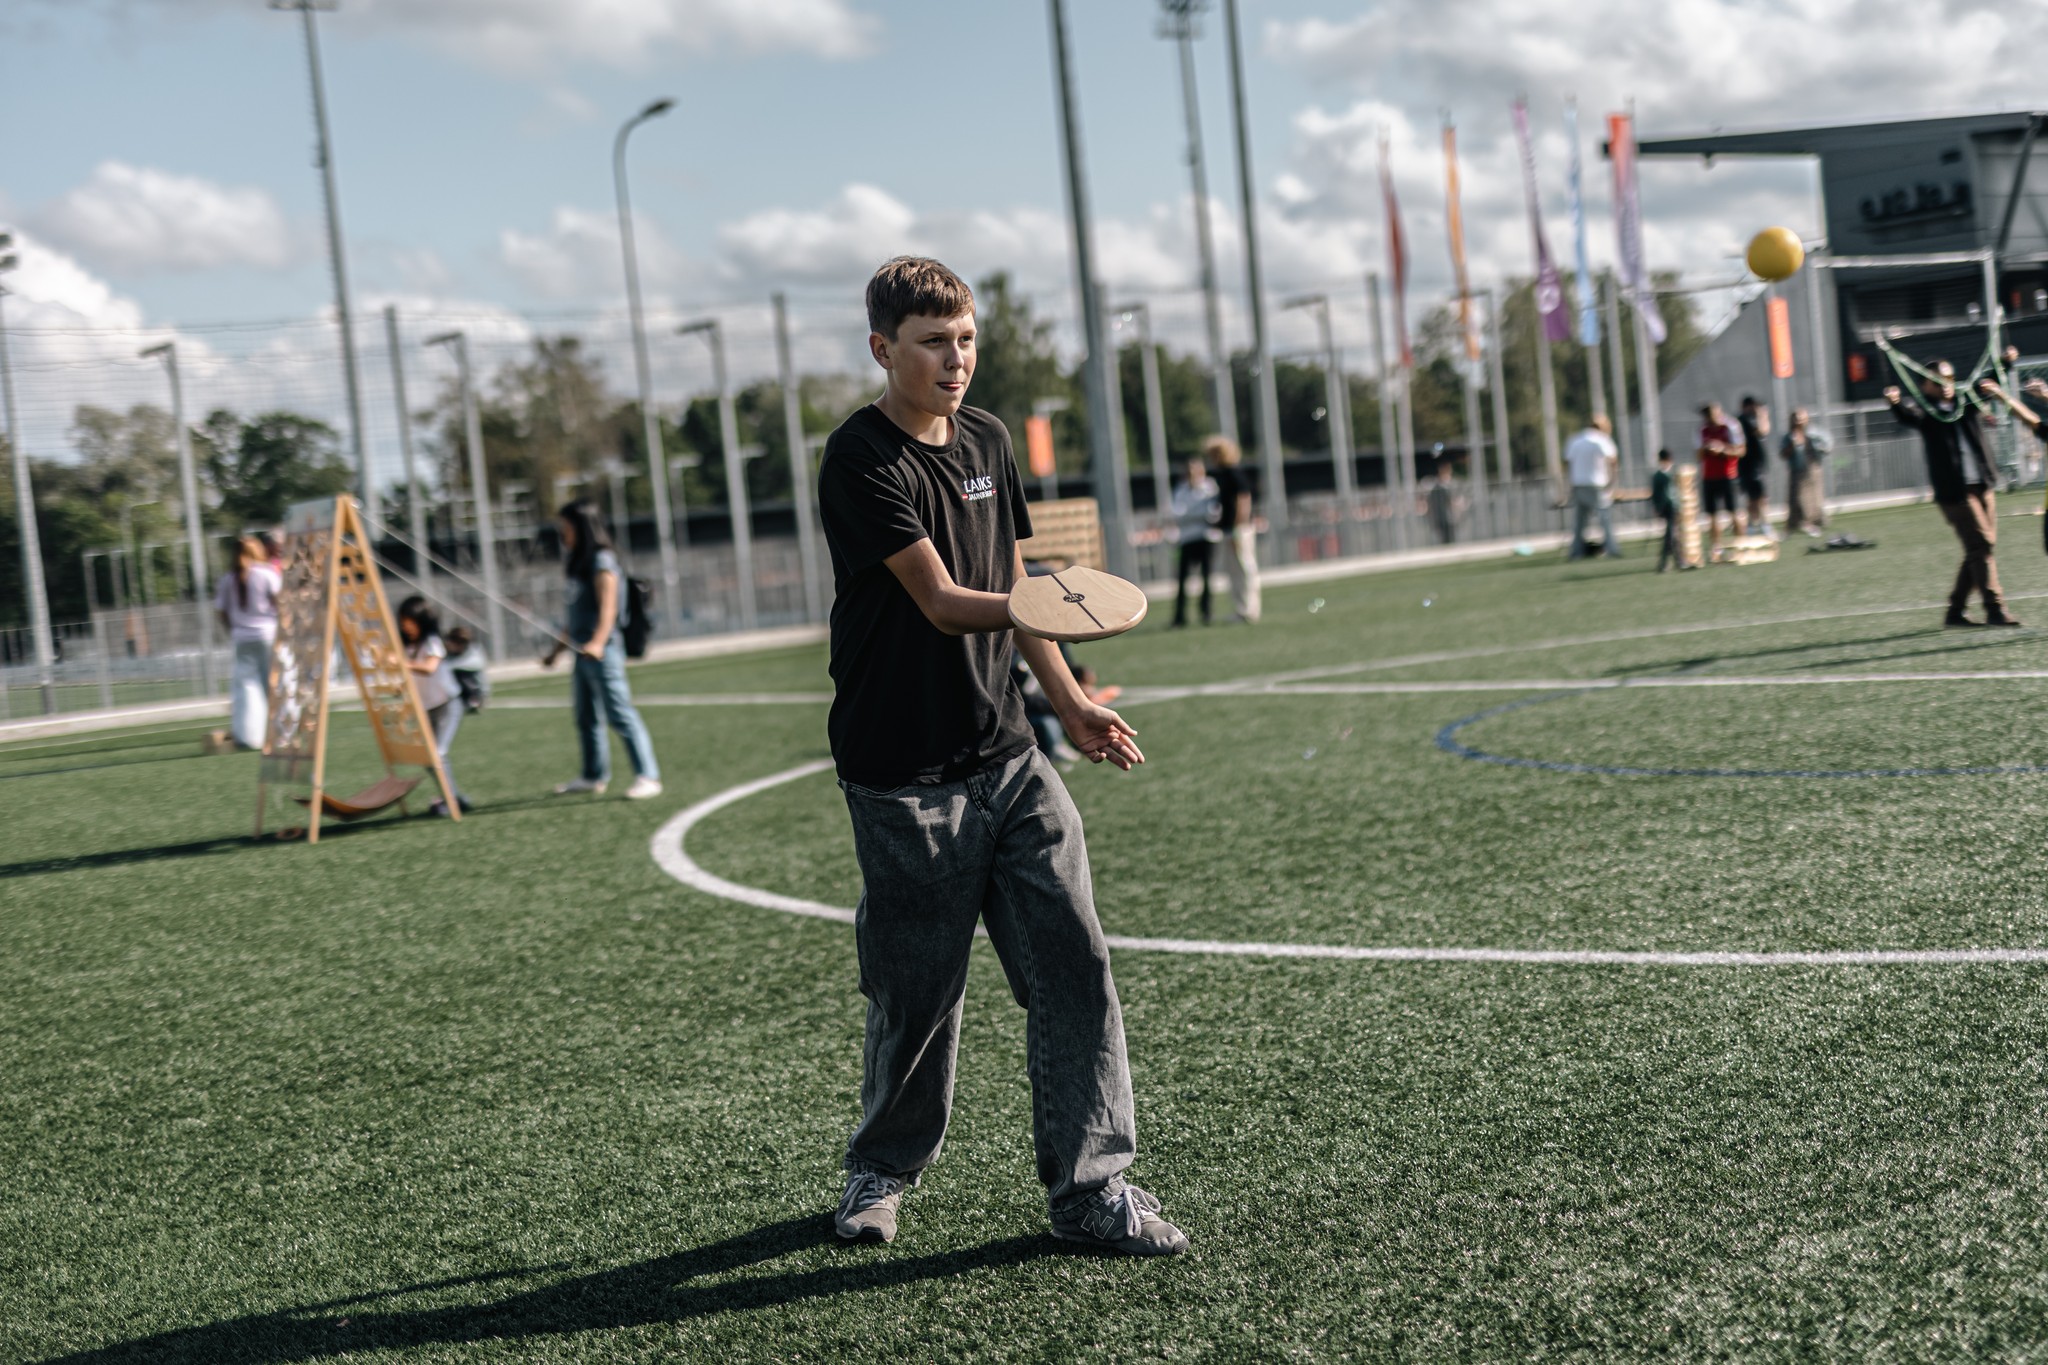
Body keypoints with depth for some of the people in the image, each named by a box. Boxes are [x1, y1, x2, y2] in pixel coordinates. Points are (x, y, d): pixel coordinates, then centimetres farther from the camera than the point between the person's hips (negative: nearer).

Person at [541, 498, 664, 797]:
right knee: (586, 719, 15)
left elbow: (608, 607, -21)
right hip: (582, 652, 9)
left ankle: (647, 777, -13)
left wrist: (597, 642, -35)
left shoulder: (601, 560, -9)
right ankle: (594, 776, 27)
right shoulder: (579, 563, 18)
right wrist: (557, 649, 26)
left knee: (621, 714, -12)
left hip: (603, 652, -9)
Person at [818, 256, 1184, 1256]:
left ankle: (1089, 1186, 4)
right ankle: (882, 1172, 27)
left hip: (1006, 755, 6)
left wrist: (1071, 705, 17)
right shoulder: (862, 459, -11)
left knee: (1073, 963, -3)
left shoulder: (987, 441, 12)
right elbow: (941, 601, -21)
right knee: (917, 990, 4)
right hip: (903, 778, -6)